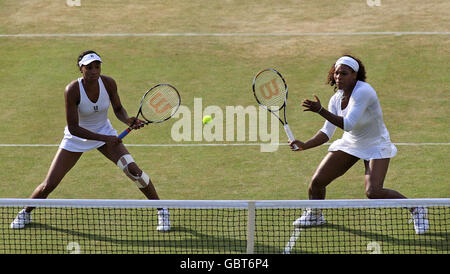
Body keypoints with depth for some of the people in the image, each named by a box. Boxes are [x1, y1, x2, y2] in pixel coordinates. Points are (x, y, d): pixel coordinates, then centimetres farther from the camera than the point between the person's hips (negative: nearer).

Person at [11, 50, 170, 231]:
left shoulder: (108, 83, -19)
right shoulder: (72, 90, -28)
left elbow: (118, 109, -1)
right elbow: (73, 128, -26)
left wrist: (128, 121, -24)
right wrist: (104, 139, -30)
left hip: (105, 133, 2)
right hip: (77, 137, -2)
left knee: (132, 169, -18)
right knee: (49, 185, -4)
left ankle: (161, 210, 1)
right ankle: (26, 213, 27)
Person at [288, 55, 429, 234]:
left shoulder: (362, 92, -28)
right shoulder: (336, 99, -5)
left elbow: (348, 124, -36)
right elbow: (327, 132, -4)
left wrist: (320, 110, -42)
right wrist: (304, 145, -19)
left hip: (376, 147, -6)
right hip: (349, 144, 7)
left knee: (373, 192, -24)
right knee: (317, 181, -2)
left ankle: (416, 209, -1)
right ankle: (314, 215, 30)